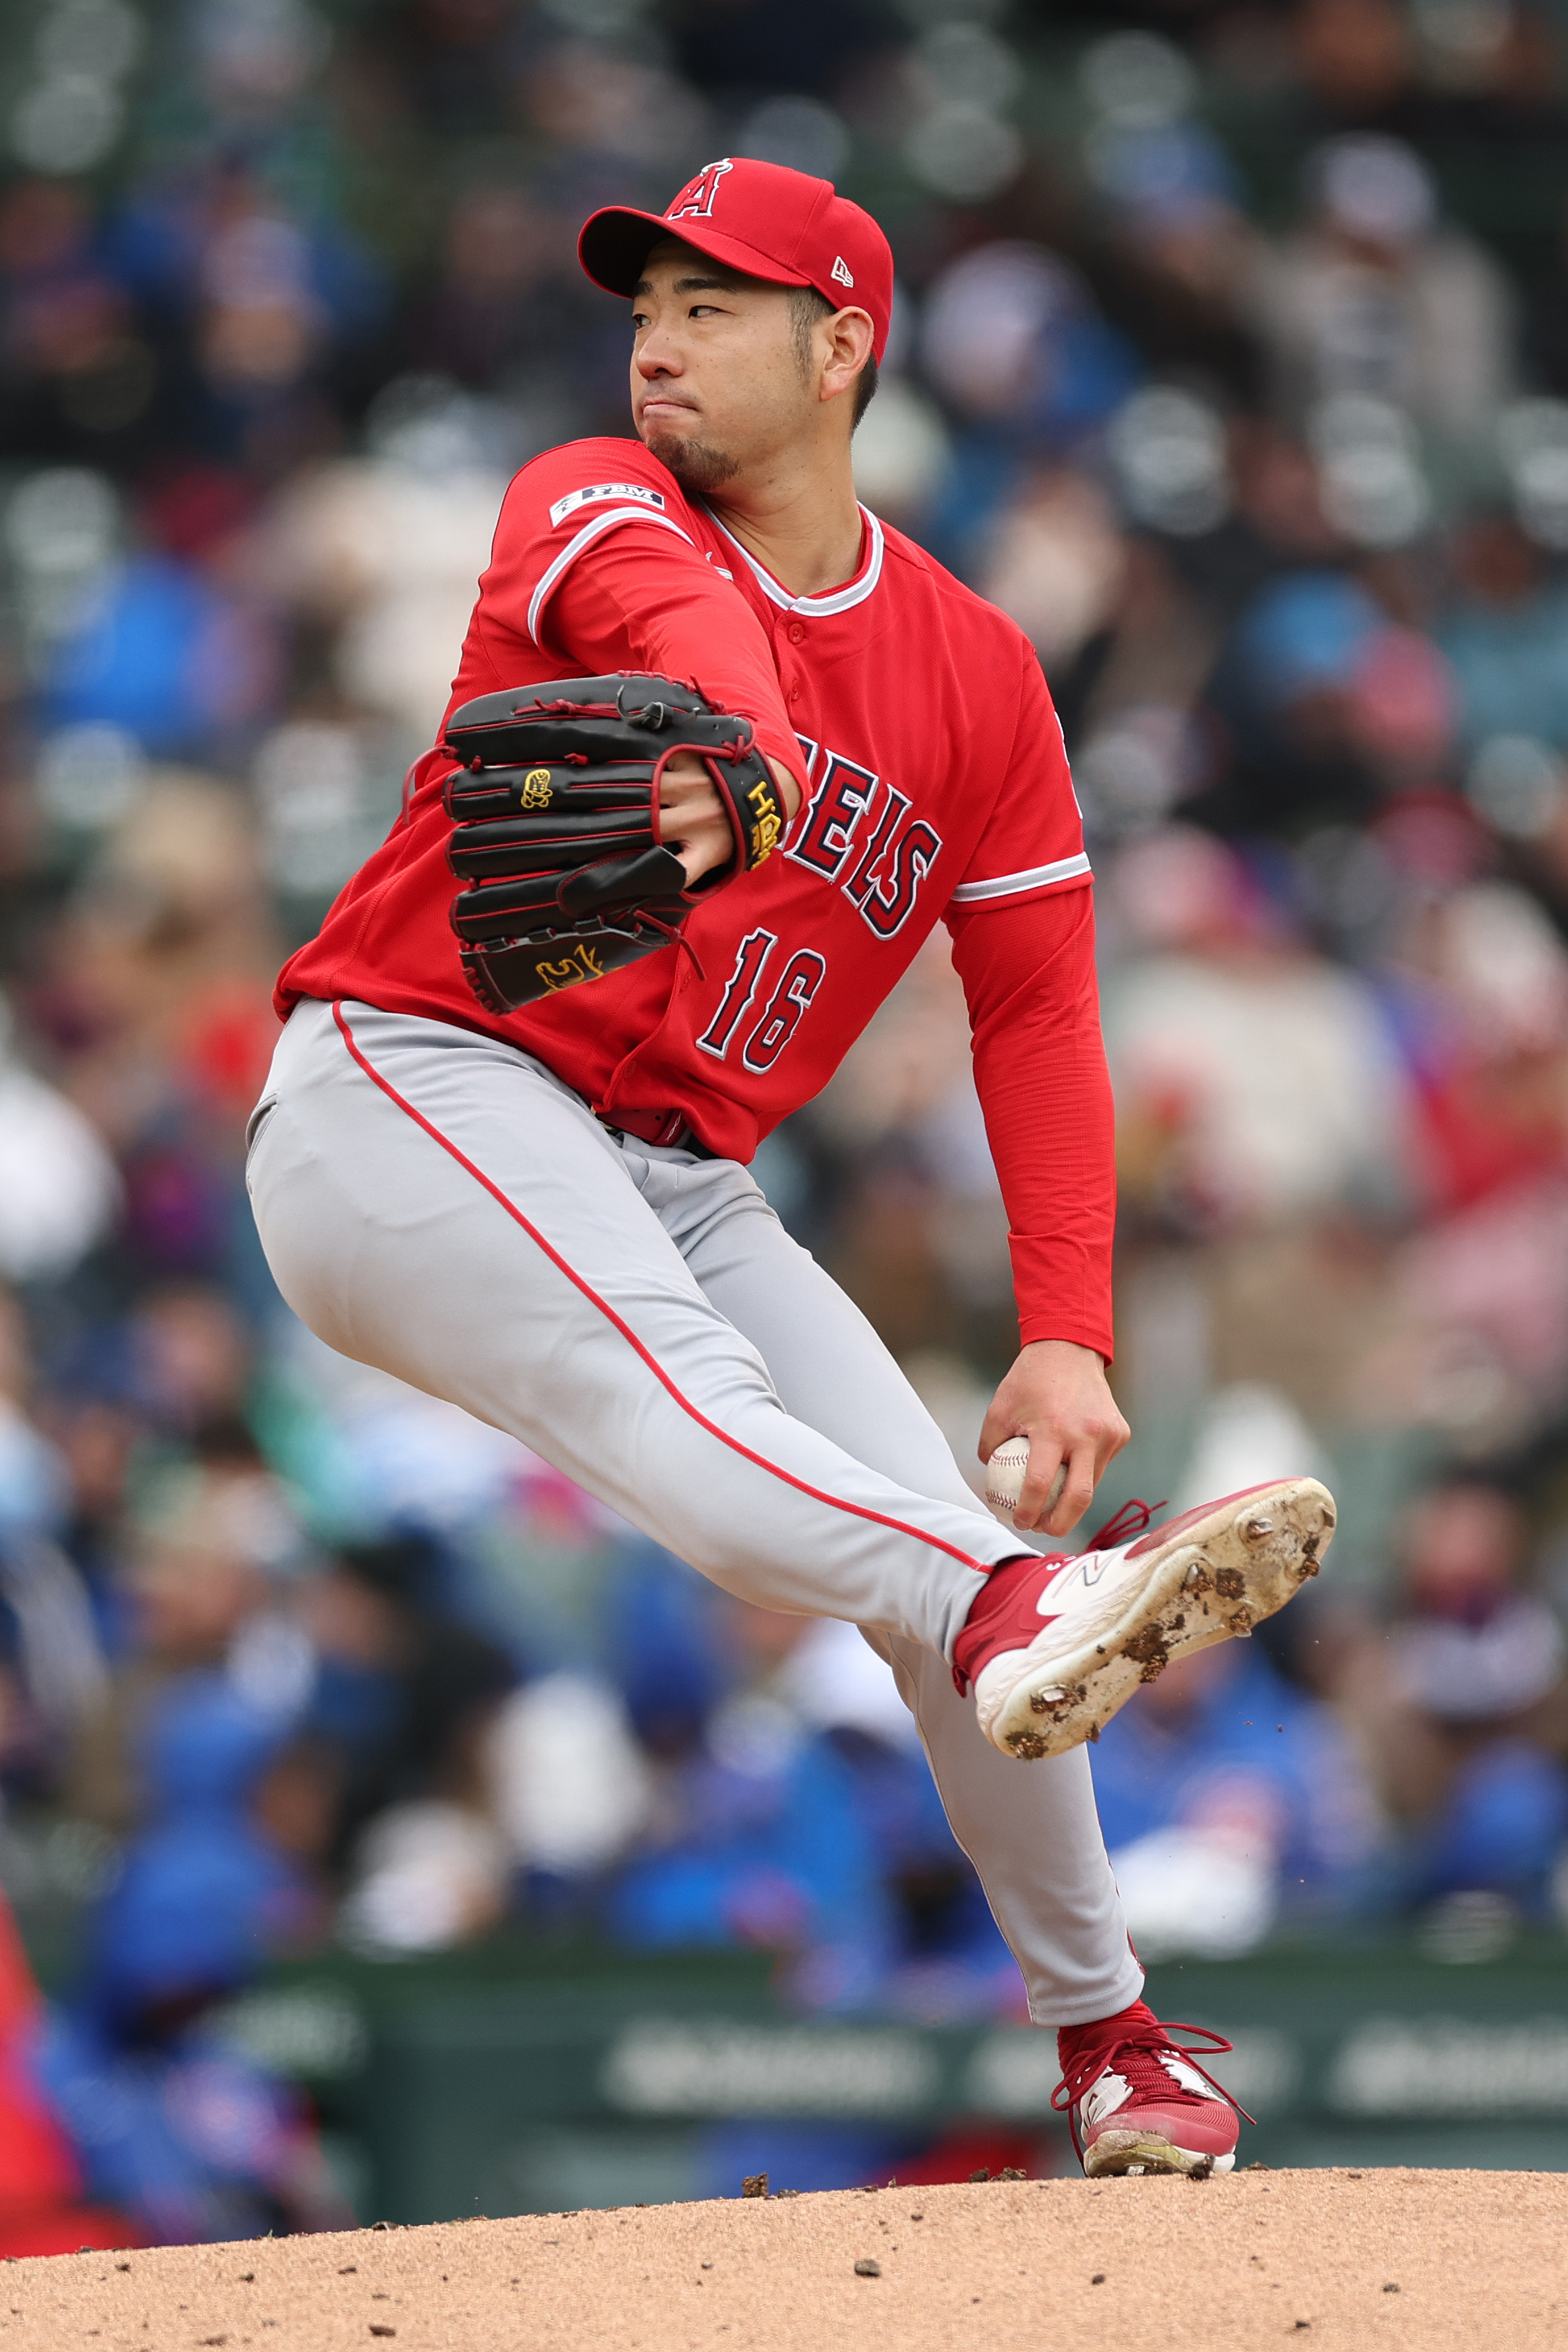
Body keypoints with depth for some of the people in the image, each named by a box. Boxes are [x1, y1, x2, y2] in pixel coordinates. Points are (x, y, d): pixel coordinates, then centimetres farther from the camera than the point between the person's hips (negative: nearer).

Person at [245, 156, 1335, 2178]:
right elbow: (688, 636, -26)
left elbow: (1035, 1015, 5)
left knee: (954, 1541, -5)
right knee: (668, 1389, -33)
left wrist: (1065, 1341, -9)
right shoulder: (594, 506, -1)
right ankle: (1023, 1625, -62)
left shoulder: (973, 671, 11)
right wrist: (736, 770, -51)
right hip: (415, 1096, -5)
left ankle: (1103, 2030, 15)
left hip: (675, 1189, 5)